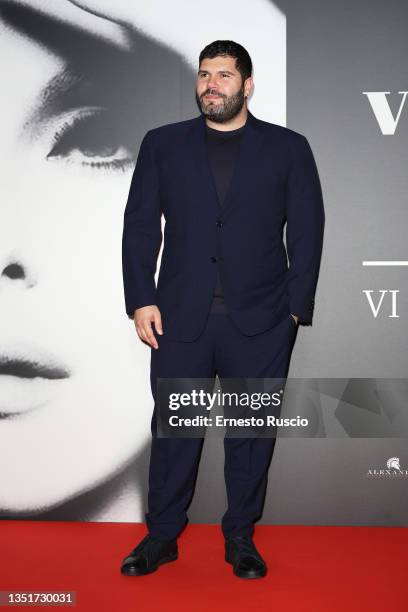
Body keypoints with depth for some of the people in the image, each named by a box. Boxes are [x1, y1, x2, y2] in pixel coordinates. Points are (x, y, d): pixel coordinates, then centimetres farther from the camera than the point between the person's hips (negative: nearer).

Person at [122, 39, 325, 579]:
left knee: (252, 431, 8)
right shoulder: (162, 144, 9)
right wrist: (141, 299, -2)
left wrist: (296, 308, -4)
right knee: (173, 429, 7)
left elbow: (307, 231, 3)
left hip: (261, 322, 0)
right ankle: (162, 535, 23)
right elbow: (139, 225, 6)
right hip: (180, 317, 1)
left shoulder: (288, 148, 6)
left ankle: (241, 536, 25)